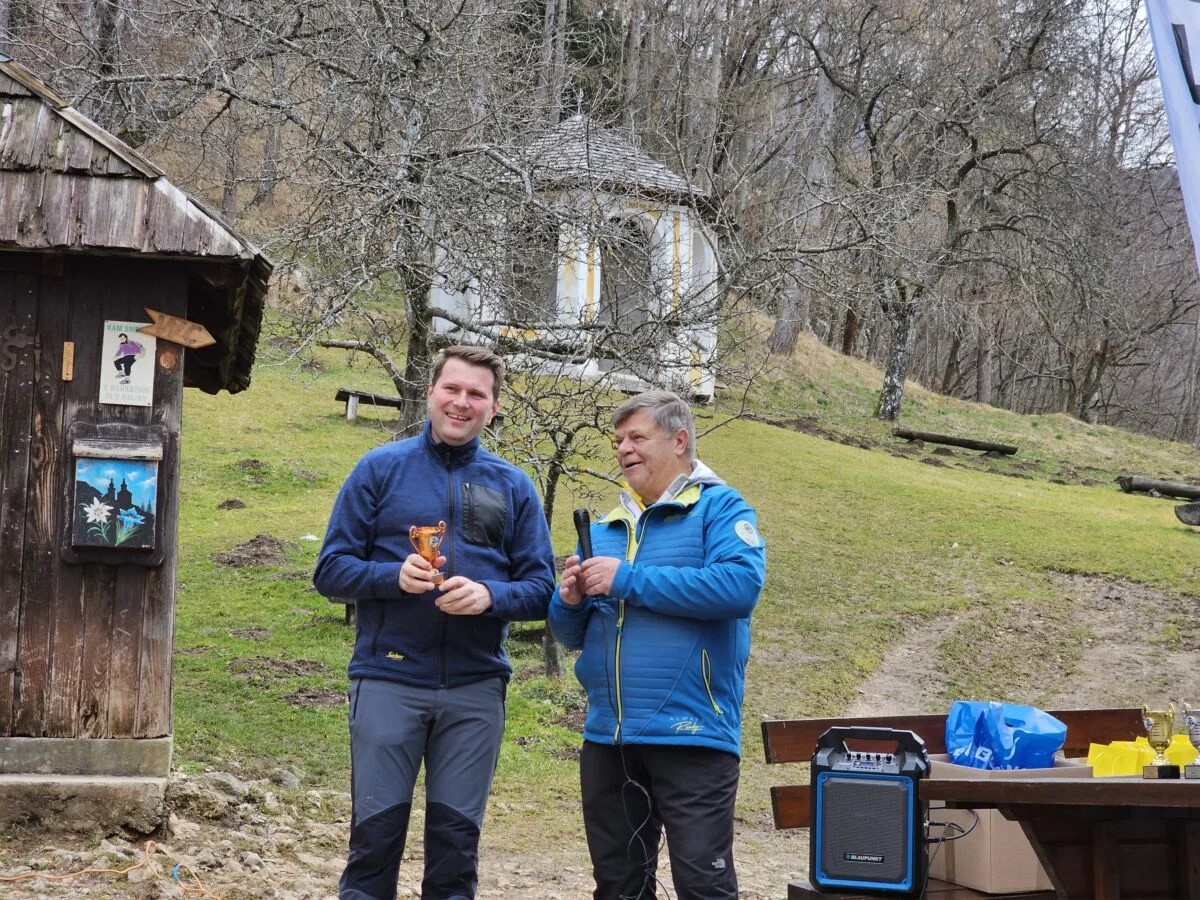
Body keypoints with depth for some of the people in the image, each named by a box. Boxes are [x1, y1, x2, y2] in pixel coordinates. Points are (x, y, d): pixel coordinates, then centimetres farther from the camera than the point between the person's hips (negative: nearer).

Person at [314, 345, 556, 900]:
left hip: (475, 687, 2)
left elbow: (540, 588, 5)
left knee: (456, 837, 7)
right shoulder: (380, 469, 4)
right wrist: (395, 575, -16)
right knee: (376, 833, 2)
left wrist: (489, 596, -15)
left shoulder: (514, 486, 9)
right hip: (388, 680, -2)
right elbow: (331, 570, 2)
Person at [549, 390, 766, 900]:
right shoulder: (606, 528, 16)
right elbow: (572, 634, 19)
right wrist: (570, 602, -6)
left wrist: (629, 579, -17)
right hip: (607, 736, 7)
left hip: (690, 732, -6)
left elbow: (740, 585, -21)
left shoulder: (720, 507, -1)